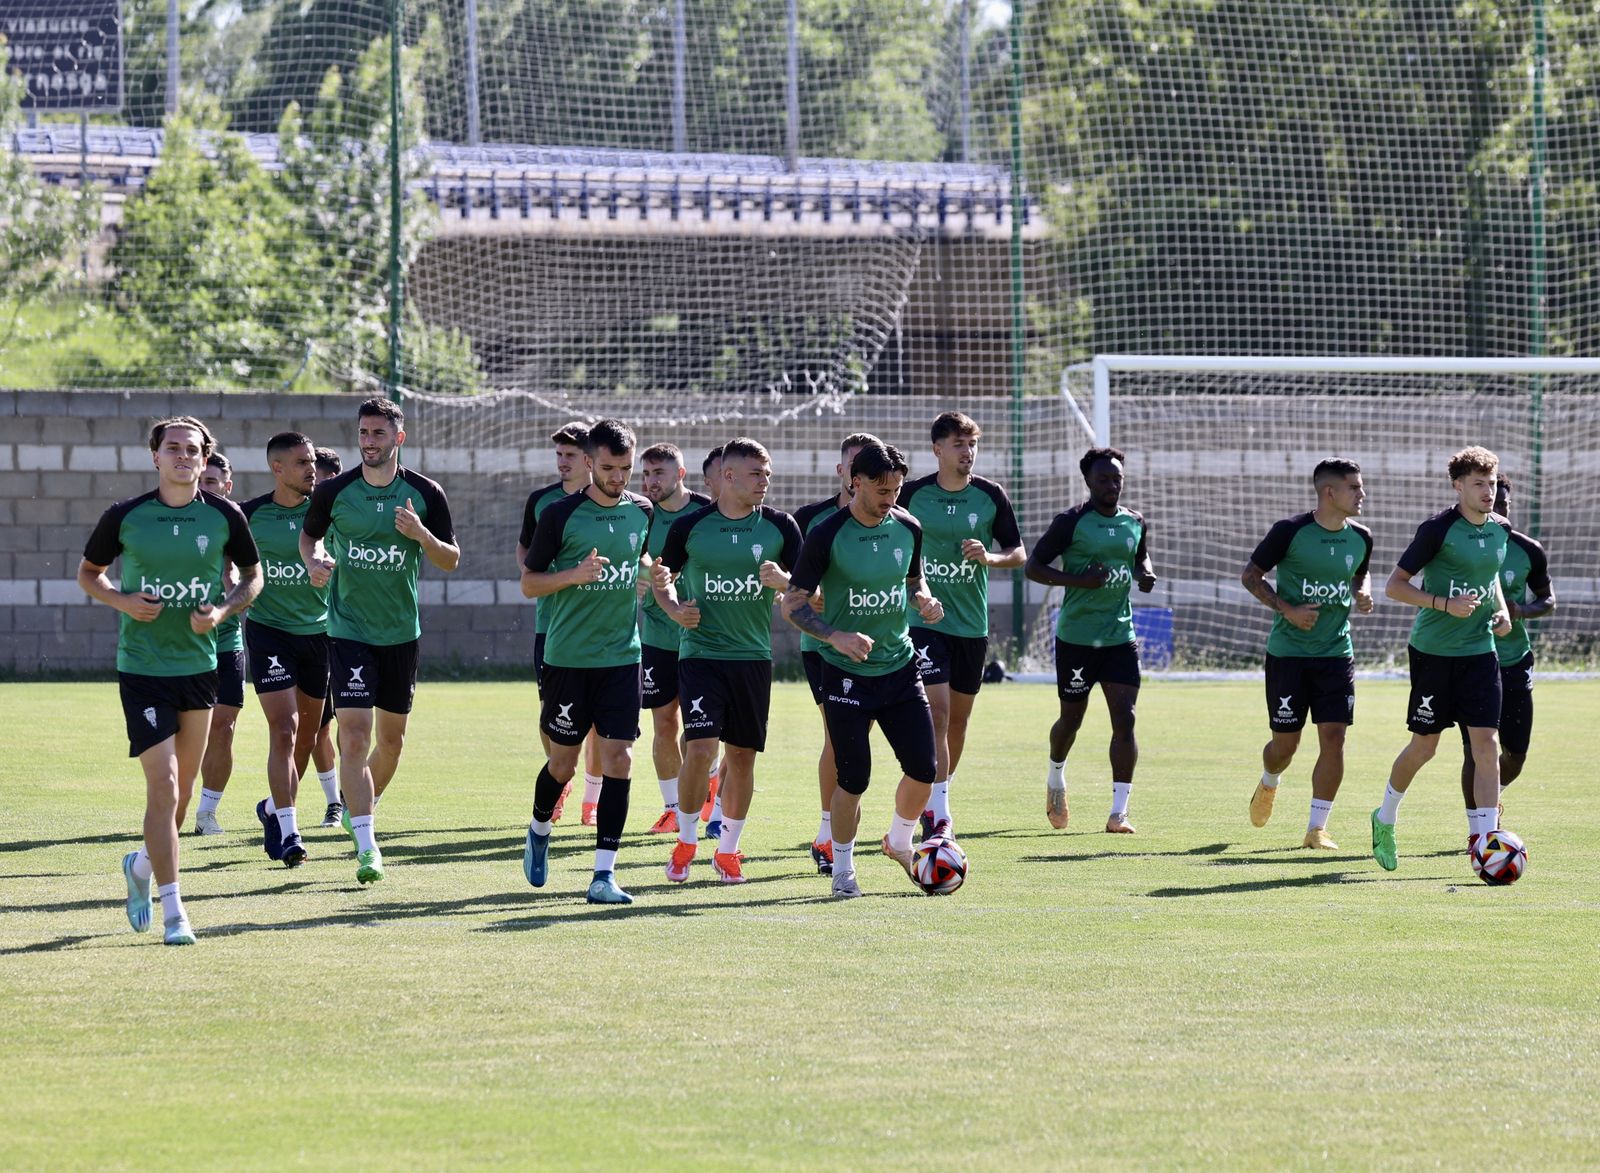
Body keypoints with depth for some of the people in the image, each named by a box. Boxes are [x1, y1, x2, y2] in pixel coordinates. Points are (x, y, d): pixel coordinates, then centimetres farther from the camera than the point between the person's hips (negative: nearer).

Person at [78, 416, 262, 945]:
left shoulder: (224, 516, -2)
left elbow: (253, 575, 11)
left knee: (182, 788, 12)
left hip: (199, 665, 3)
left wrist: (222, 611, -8)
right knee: (163, 784, -13)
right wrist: (122, 600, -11)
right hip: (141, 667, -3)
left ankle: (143, 865, 42)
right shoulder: (124, 517, -5)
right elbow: (88, 572, 9)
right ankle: (173, 913, -9)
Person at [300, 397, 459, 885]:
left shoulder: (425, 495, -4)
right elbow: (309, 535, 12)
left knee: (392, 736, 14)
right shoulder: (334, 491, -5)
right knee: (355, 736, -14)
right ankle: (367, 845, -15)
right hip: (347, 629, -2)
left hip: (401, 633, 2)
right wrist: (314, 561, -10)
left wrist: (421, 535, -19)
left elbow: (451, 560, 1)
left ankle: (360, 808, 41)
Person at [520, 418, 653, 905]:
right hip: (568, 658, -3)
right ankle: (539, 830, 38)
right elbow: (528, 585, -5)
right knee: (563, 763, 7)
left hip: (622, 656, 3)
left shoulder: (642, 511, 5)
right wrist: (575, 575, -20)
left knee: (618, 759, -7)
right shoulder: (561, 515, -8)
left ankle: (604, 874, -5)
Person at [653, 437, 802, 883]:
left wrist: (783, 581, -18)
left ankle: (727, 850, 21)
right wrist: (675, 609, -7)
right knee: (700, 749, -14)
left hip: (754, 657, 2)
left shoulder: (780, 527, 1)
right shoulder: (689, 527, -2)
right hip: (701, 653, -2)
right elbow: (663, 577, 12)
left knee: (742, 755, 6)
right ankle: (686, 841, 5)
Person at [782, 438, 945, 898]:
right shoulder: (827, 535, -13)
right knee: (854, 778, -4)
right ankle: (842, 868, 14)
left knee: (923, 768, 0)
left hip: (900, 666, 4)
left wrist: (924, 601, -5)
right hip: (847, 674, -4)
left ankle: (900, 842, 28)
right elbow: (793, 604, -10)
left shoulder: (907, 528, 1)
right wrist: (836, 636, -25)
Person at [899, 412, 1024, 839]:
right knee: (935, 711, -15)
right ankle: (937, 816, -17)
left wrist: (989, 557, -14)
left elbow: (1019, 554, 5)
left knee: (959, 718, 12)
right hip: (925, 620, -3)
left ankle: (939, 797, 30)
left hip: (972, 623, 3)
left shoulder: (991, 496, 0)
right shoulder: (913, 494, -3)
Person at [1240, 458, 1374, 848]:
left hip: (1336, 653, 4)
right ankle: (1269, 784, 39)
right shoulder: (1290, 531, -12)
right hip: (1288, 652, -4)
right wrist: (1287, 610, -15)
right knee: (1285, 742, 2)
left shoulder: (1360, 538, 3)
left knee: (1333, 735, -8)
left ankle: (1317, 828, 1)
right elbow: (1250, 575, -3)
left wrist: (1363, 594, 0)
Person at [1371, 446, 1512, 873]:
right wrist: (1446, 604, -22)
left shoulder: (1501, 530, 5)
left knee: (1486, 743, -7)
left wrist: (1502, 611, 6)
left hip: (1480, 650, 4)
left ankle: (1484, 838, -6)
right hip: (1433, 651, -4)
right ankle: (1385, 820, 30)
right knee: (1424, 745, 5)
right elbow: (1394, 586, -12)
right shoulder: (1439, 529, -14)